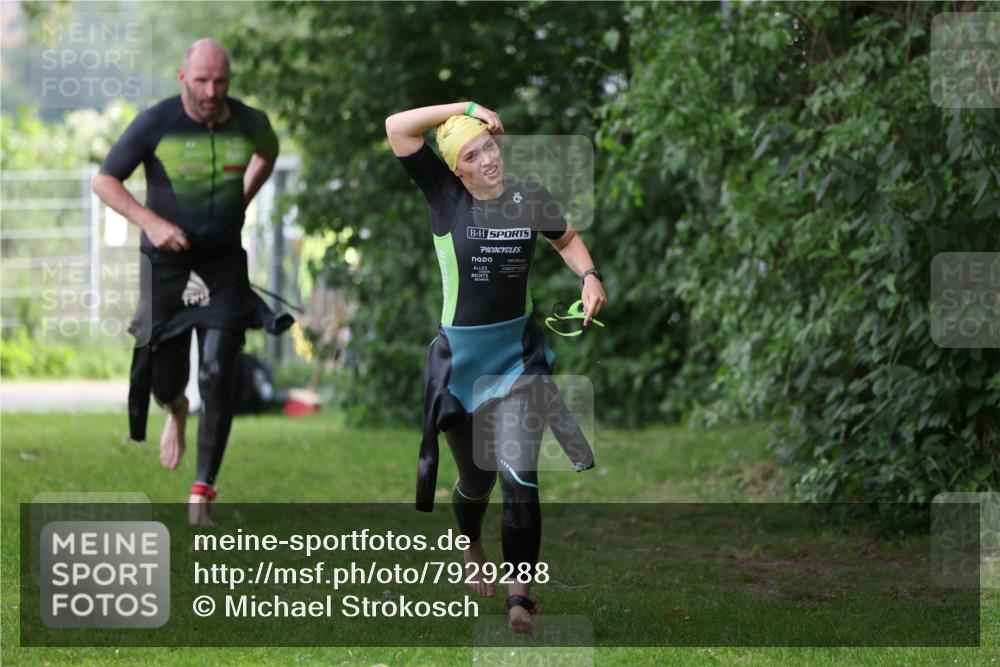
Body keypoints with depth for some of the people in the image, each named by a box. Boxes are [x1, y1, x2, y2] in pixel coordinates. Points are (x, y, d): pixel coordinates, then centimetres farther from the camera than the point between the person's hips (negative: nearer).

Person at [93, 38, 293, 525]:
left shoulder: (249, 123, -4)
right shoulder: (155, 124, -12)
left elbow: (268, 151, 22)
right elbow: (104, 181, -7)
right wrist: (150, 221, -21)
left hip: (224, 266, 1)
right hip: (167, 265, -1)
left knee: (217, 378, -10)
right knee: (166, 378, 5)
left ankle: (203, 490, -3)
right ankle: (176, 411, 45)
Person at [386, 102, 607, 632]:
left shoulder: (529, 198, -2)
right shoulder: (444, 193, -8)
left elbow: (566, 239, 18)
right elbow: (397, 128, -18)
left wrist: (589, 276, -1)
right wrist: (466, 108, -18)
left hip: (519, 350, 0)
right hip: (460, 354, 0)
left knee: (518, 474, -14)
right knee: (476, 476, 16)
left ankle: (520, 596, -15)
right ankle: (472, 550, 49)